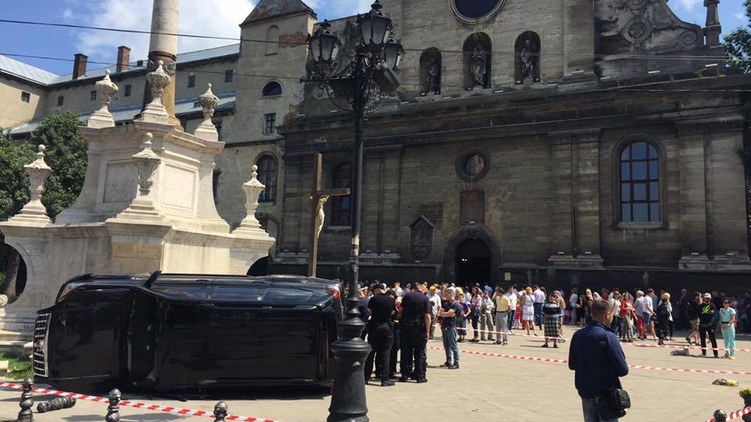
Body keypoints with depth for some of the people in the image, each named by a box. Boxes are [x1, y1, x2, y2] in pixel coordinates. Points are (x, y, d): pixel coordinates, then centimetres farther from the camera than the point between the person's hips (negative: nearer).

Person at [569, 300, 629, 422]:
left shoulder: (578, 335, -3)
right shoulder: (608, 336, -19)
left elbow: (572, 365, 7)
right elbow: (623, 370, -18)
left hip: (585, 391, 5)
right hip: (606, 392, -5)